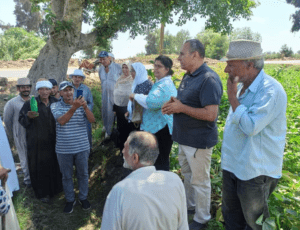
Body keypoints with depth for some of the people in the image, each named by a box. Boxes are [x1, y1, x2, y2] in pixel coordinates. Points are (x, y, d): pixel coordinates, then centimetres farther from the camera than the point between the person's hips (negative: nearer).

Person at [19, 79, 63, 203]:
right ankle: (43, 192, 22)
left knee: (55, 164, 13)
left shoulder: (55, 102, 3)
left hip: (54, 141, 3)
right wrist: (28, 117, -24)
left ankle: (55, 187, 35)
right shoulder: (30, 104, -6)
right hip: (37, 143, -3)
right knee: (40, 166, 4)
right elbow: (21, 120, -4)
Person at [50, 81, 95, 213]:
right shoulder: (55, 106, -4)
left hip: (82, 147, 1)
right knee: (66, 176, 15)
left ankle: (83, 198, 35)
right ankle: (70, 200, 34)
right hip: (64, 149, 0)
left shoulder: (82, 105, -1)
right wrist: (74, 107, -37)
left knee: (83, 174, 14)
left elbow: (92, 120, -14)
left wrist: (85, 107, -31)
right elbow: (61, 121, -23)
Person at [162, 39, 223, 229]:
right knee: (188, 175, 24)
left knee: (199, 181, 7)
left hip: (199, 141, -9)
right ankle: (190, 206, 46)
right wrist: (173, 105, -1)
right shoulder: (188, 76, 9)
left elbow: (210, 114, -29)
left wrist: (181, 108, -22)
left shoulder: (208, 79, -22)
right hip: (185, 138, 10)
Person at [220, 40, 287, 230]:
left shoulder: (271, 91, -22)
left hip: (255, 171, -8)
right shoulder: (241, 87, 6)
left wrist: (232, 98, -22)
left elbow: (250, 127, -29)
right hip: (232, 165, 8)